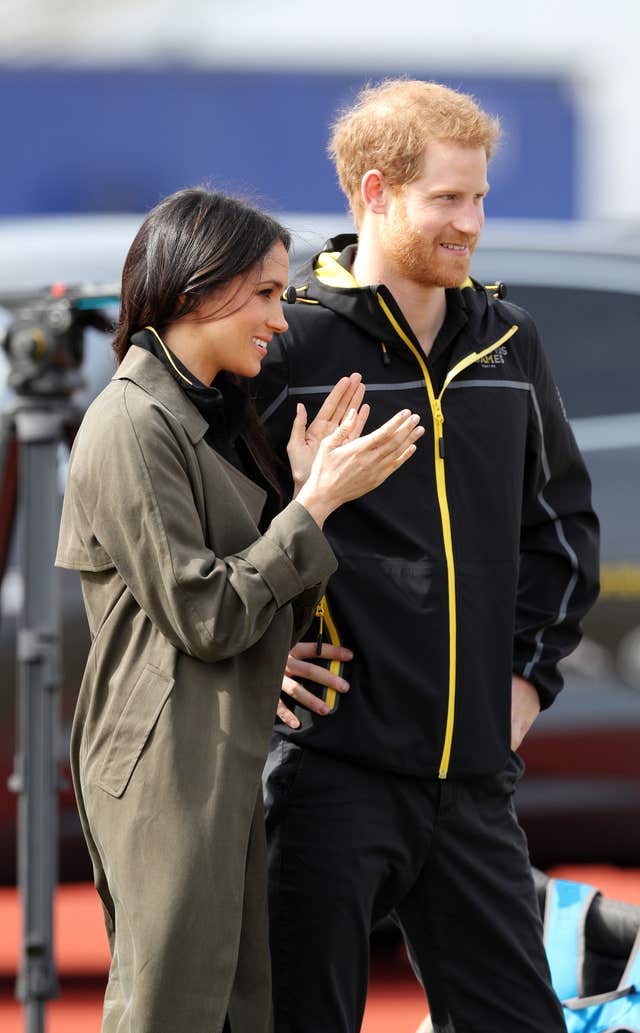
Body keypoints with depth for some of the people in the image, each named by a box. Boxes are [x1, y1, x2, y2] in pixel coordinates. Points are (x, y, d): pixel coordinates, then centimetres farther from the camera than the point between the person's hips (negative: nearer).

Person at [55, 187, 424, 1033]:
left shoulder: (215, 417, 17)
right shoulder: (132, 425, -13)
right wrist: (318, 502, -11)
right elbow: (208, 618, -16)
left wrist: (310, 487, 4)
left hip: (235, 763, 10)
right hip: (168, 768, -10)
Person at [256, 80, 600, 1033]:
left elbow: (563, 521, 24)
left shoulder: (506, 345, 12)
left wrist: (530, 670, 13)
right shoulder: (288, 347, -6)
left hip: (471, 771, 5)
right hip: (329, 765, -5)